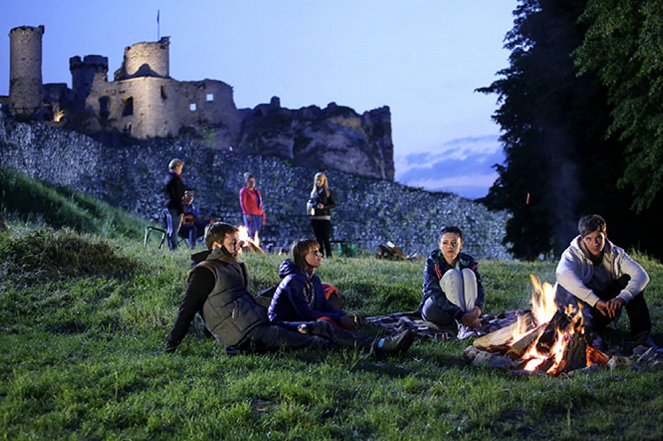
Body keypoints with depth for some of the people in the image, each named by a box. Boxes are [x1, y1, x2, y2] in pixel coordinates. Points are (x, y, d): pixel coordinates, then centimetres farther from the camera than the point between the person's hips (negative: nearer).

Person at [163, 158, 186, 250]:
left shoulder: (167, 178, 16)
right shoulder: (176, 179, -14)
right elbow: (177, 196, -18)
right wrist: (181, 210, -17)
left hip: (167, 206, 10)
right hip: (175, 208, -10)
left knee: (170, 229, 13)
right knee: (174, 229, -8)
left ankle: (170, 247, 17)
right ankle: (173, 248, -8)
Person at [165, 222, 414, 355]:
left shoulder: (235, 268, 24)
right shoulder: (205, 273, -5)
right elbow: (187, 310, -9)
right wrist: (170, 348, -13)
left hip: (261, 326, 9)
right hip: (247, 337, -9)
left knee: (321, 328, -2)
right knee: (314, 344, -15)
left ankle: (379, 345, -9)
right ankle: (370, 353, -18)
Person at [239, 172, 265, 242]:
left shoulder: (257, 191, 19)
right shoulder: (243, 191, 1)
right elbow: (242, 203, -8)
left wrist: (263, 217, 15)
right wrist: (247, 214, -19)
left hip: (258, 216, 6)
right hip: (250, 216, -6)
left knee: (257, 236, 2)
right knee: (252, 235, -16)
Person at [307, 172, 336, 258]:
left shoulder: (328, 192, -1)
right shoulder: (313, 192, 14)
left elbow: (333, 204, -3)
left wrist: (324, 206, -19)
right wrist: (309, 205, 3)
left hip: (324, 218, -5)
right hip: (314, 218, 6)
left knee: (326, 238, -9)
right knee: (318, 238, 10)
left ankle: (329, 256, -6)